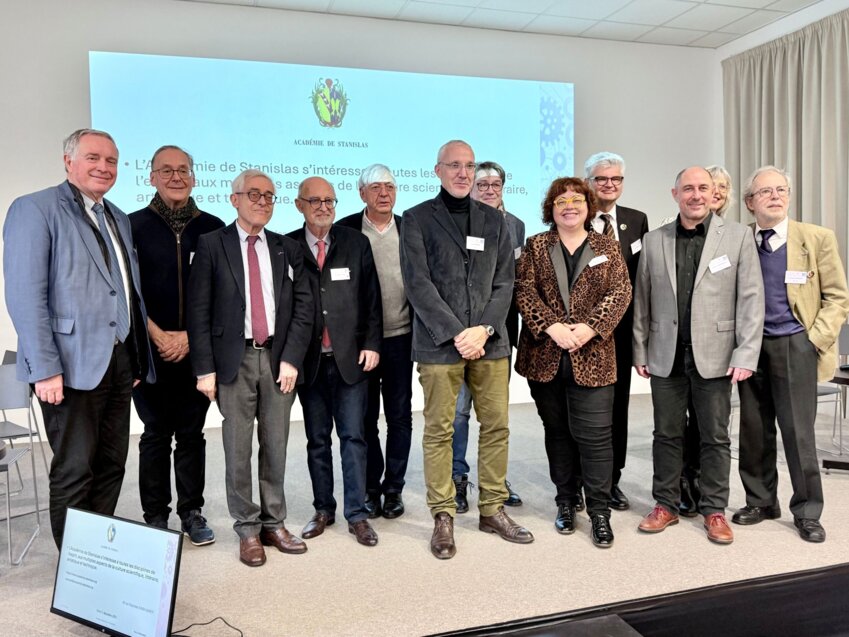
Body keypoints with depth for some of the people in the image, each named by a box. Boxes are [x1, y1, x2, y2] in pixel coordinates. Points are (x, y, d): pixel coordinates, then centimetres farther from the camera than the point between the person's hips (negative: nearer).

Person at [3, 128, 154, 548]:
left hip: (119, 363, 7)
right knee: (73, 473, 3)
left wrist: (136, 358, 12)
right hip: (73, 366, -7)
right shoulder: (35, 209, -6)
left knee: (111, 467, 13)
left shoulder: (118, 219, 16)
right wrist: (45, 369, -19)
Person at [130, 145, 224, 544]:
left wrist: (191, 335, -6)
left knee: (192, 433, 8)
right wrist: (159, 336, -9)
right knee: (156, 434, 6)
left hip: (199, 349, 1)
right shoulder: (135, 225, 2)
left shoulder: (213, 227, 5)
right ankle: (155, 517, 18)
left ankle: (192, 513, 20)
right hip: (150, 348, -1)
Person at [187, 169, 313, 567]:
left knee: (275, 446, 9)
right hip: (234, 360, -2)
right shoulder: (212, 245, 1)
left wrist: (291, 359, -4)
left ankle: (274, 523, 22)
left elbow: (303, 307, 6)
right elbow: (198, 311, -3)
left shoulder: (287, 249, 10)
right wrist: (205, 368, -8)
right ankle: (247, 529, 17)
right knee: (238, 449, 4)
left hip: (278, 359, 3)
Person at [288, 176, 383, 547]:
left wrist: (371, 344, -2)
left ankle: (357, 514, 12)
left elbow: (371, 298, 5)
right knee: (317, 439, 10)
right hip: (309, 359, 0)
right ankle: (323, 510, 24)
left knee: (353, 436, 2)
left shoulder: (356, 243, 5)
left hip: (350, 358, 0)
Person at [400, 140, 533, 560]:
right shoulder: (417, 219, 2)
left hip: (489, 341, 4)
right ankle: (443, 517, 15)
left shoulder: (494, 220, 13)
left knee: (496, 426, 8)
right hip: (439, 343, -3)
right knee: (439, 430, 2)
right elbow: (418, 284, -7)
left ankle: (493, 509, 23)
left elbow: (504, 282, 7)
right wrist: (457, 333, -13)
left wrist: (484, 329, -8)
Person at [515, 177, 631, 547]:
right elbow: (524, 291, -2)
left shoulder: (607, 247, 9)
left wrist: (590, 327, -15)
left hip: (592, 357, -1)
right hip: (545, 356, 1)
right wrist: (552, 327, -16)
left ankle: (600, 512, 8)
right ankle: (566, 502, 23)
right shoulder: (536, 246, 9)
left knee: (595, 434, -2)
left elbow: (620, 292, 0)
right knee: (557, 431, 10)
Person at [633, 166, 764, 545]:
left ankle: (714, 510, 22)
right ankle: (665, 505, 24)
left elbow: (751, 298, -3)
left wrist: (746, 354, -9)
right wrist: (640, 350, 4)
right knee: (667, 434, 10)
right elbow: (642, 301, 7)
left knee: (715, 436, 8)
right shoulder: (653, 241, 6)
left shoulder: (738, 236, 1)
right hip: (666, 356, 2)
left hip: (714, 355, -1)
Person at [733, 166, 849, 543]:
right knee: (754, 431, 9)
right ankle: (760, 502, 25)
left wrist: (816, 339, -9)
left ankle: (807, 512, 16)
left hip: (795, 348, -2)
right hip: (750, 348, 3)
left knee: (798, 431, 0)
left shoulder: (817, 239, 0)